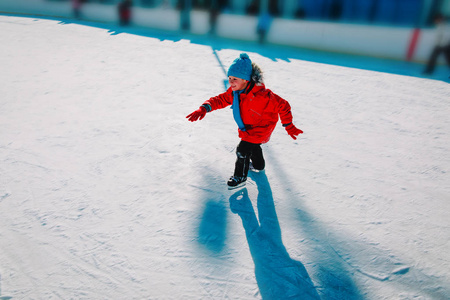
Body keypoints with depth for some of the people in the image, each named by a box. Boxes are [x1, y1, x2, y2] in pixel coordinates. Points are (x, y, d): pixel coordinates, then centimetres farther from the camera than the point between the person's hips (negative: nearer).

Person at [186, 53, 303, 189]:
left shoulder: (261, 95, -37)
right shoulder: (234, 91, -16)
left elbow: (282, 106, -29)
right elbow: (221, 100, -7)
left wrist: (289, 127, -22)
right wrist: (204, 109, -25)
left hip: (261, 127, -8)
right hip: (247, 127, 8)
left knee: (243, 150, -9)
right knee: (253, 145, 29)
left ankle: (240, 177, 15)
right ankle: (258, 165, 58)